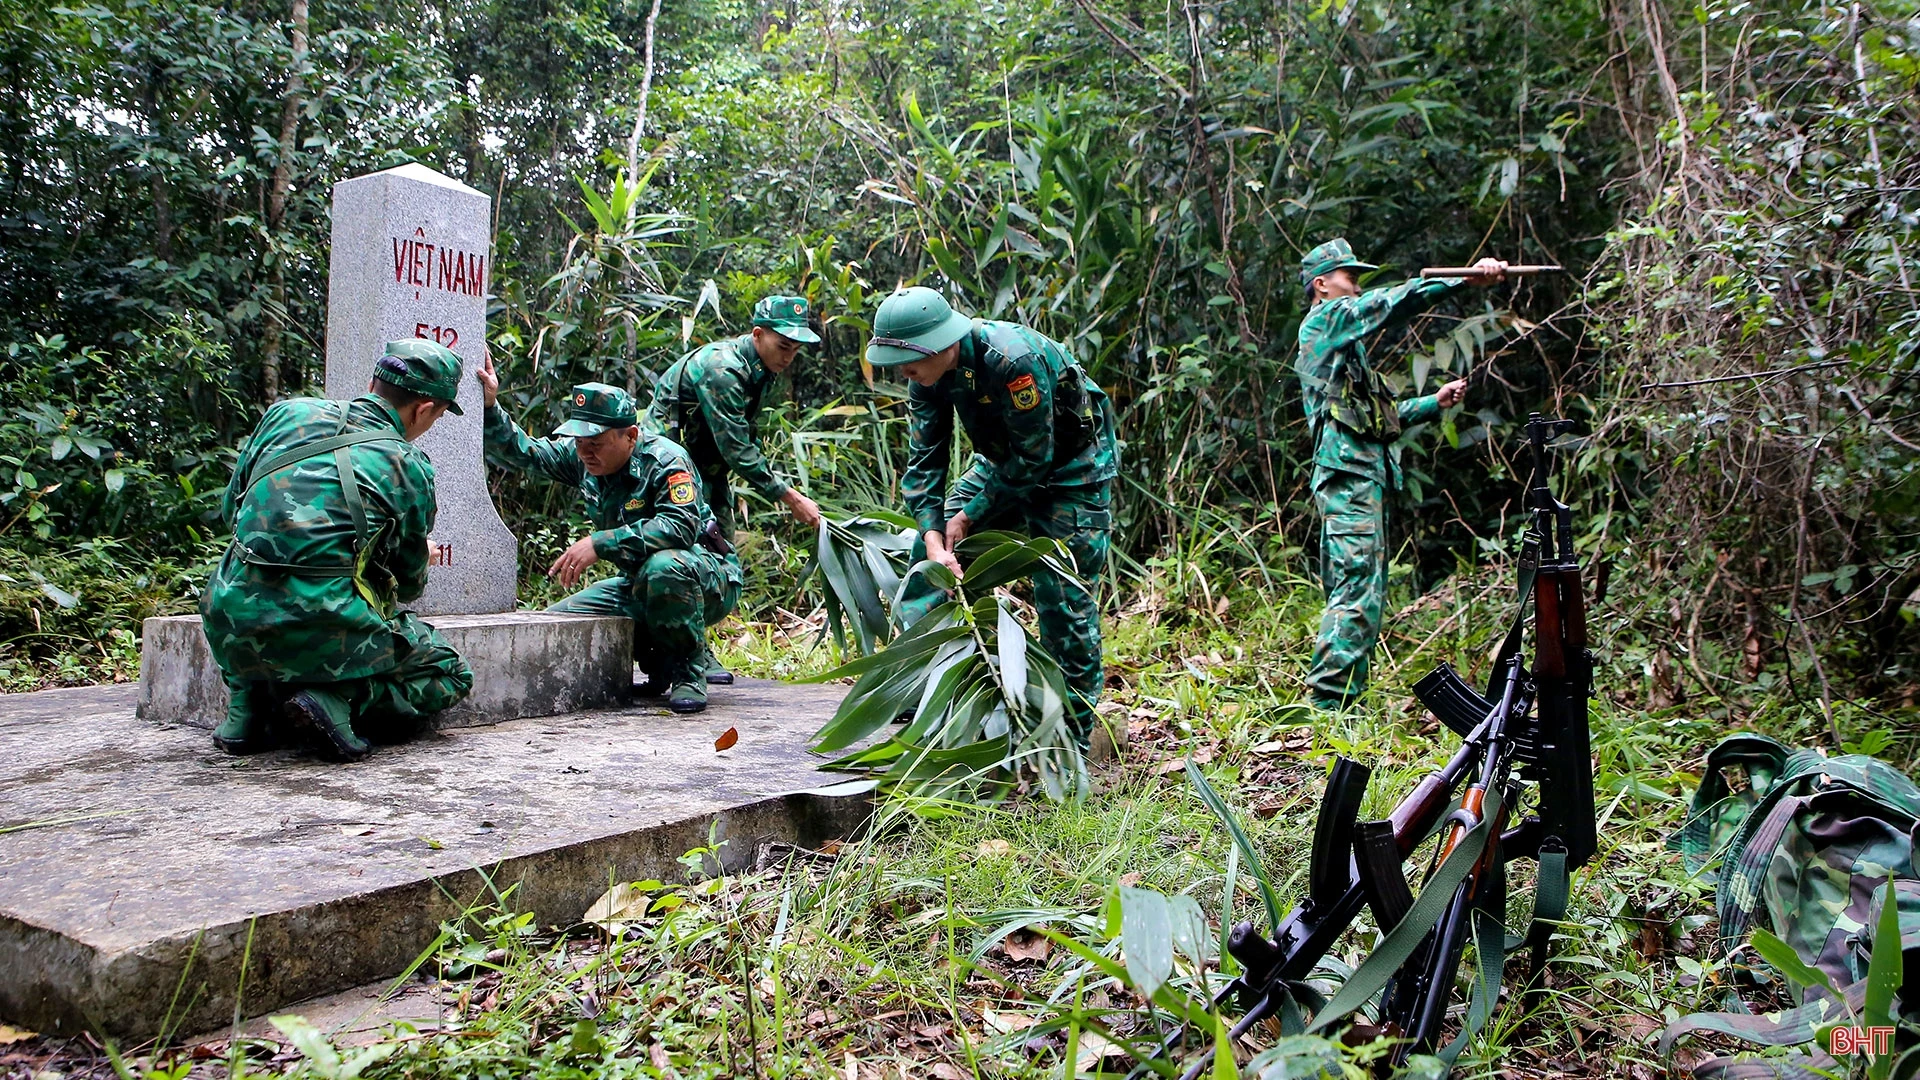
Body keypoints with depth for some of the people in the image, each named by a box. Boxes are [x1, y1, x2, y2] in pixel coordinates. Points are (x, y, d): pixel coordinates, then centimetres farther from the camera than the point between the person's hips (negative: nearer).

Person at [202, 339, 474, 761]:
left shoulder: (288, 413, 10)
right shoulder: (409, 467, 0)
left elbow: (230, 509, 21)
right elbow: (408, 583, 12)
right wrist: (421, 561, 36)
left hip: (233, 628, 4)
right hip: (324, 636, -4)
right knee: (450, 674, 16)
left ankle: (247, 704, 19)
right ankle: (338, 701, -8)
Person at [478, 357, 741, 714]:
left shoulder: (665, 459, -22)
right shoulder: (580, 457, 1)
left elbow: (681, 526, -37)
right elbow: (519, 453, 4)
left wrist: (599, 543, -37)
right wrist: (489, 406, -14)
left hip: (710, 580, -8)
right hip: (640, 585, 8)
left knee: (663, 567, -41)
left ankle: (687, 672, -18)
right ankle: (659, 668, 8)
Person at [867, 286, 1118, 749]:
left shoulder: (1014, 359, -35)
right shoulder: (927, 373, -13)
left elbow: (1035, 459, -28)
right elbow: (924, 461, -12)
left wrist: (970, 515, -21)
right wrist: (934, 535, -26)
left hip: (1072, 469, -7)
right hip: (1005, 461, 7)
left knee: (1064, 601, -9)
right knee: (930, 548, 1)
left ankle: (1074, 735, 4)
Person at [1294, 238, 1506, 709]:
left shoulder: (1343, 345, 29)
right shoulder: (1326, 320, 1)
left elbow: (1377, 416, 30)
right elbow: (1393, 302, -14)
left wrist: (1434, 403, 23)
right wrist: (1466, 278, -16)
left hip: (1364, 479, 11)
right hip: (1349, 475, -11)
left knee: (1364, 595, 10)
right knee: (1357, 594, -16)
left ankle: (1339, 703, 12)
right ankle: (1328, 702, -17)